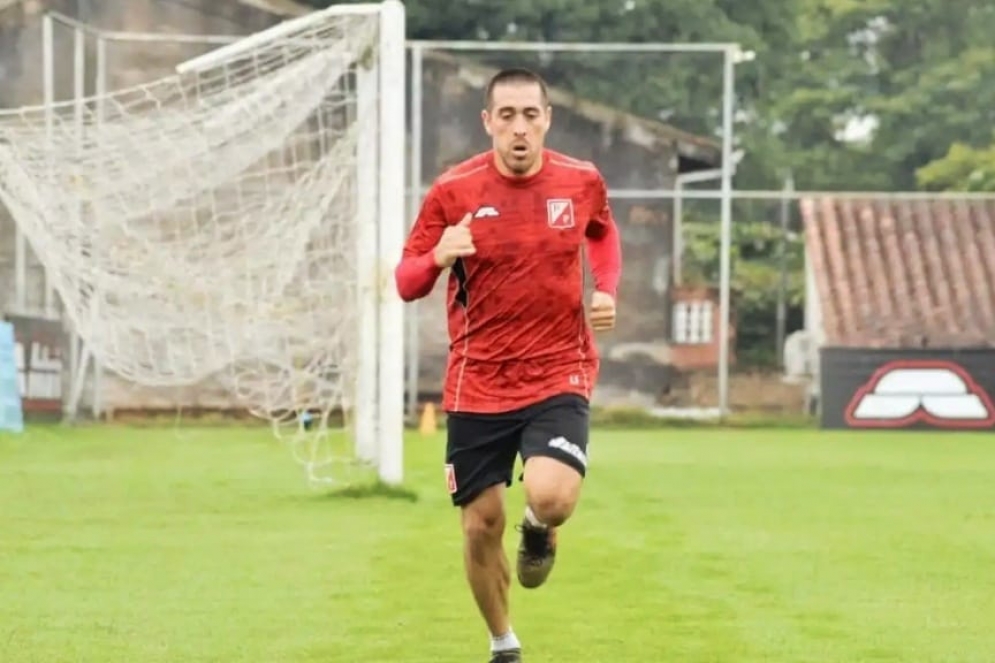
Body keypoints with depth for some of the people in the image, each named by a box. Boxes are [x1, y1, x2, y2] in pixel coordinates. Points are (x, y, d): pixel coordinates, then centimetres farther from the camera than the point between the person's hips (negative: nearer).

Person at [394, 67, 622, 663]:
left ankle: (539, 529, 15)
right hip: (477, 384, 0)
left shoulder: (582, 182, -4)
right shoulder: (454, 190, -9)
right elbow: (406, 284, -3)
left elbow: (603, 234, 20)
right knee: (481, 527, 5)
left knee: (552, 498, -24)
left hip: (559, 374, 0)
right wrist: (438, 258, -25)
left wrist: (608, 292, 2)